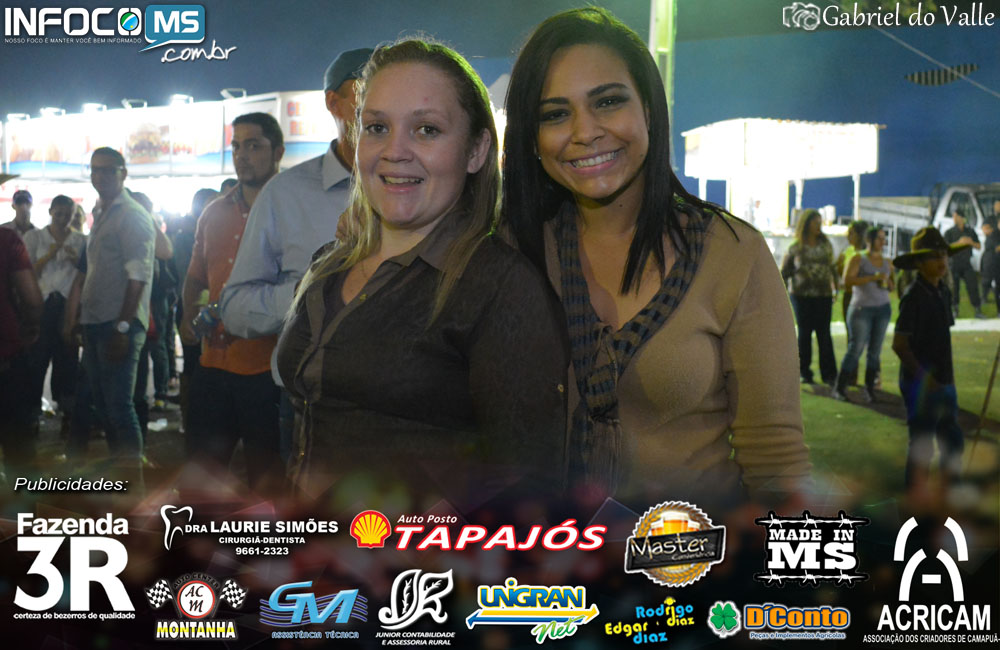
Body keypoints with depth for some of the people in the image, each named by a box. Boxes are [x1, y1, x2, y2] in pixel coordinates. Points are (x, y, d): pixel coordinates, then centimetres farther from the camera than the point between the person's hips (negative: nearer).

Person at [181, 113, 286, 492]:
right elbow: (195, 278, 23)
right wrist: (190, 317, 5)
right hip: (214, 363, 6)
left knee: (266, 477, 5)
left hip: (268, 370, -6)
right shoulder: (214, 214, 13)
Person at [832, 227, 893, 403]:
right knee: (856, 347, -9)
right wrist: (873, 278, -18)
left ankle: (869, 389, 12)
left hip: (883, 309, 5)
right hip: (862, 308, -5)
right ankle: (839, 389, -3)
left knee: (875, 350, 3)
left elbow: (892, 286, 26)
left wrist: (889, 283, 1)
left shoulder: (887, 263, 14)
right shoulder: (858, 259, -1)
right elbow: (847, 280, -14)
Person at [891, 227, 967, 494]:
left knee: (952, 439, 17)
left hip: (943, 381, 9)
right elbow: (899, 344, -19)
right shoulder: (914, 296, -17)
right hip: (921, 384, -8)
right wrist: (923, 377, -19)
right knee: (922, 445, 0)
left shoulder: (943, 291, 8)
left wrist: (949, 373, 13)